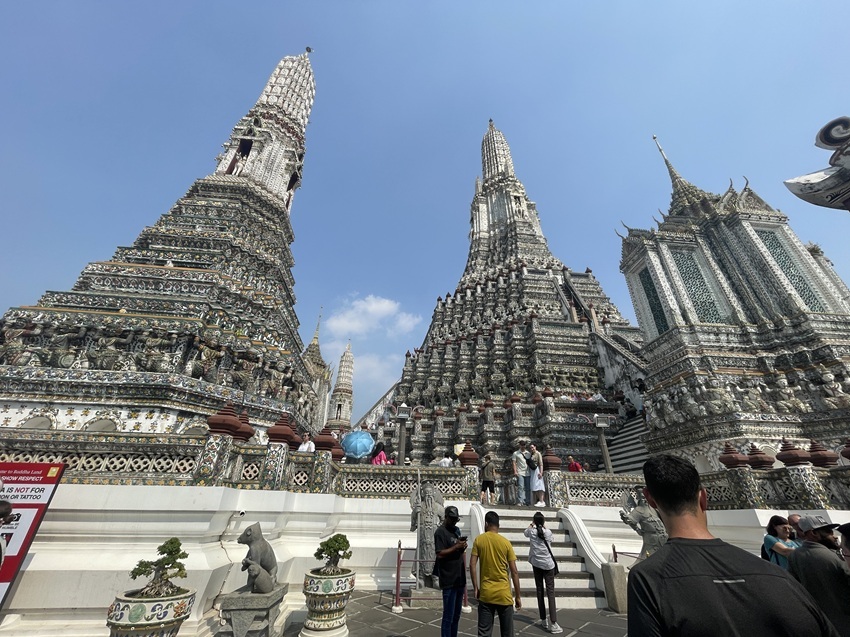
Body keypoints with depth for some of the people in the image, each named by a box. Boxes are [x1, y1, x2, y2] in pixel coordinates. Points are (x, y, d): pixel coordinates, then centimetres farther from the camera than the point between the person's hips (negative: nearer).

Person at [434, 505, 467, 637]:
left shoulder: (457, 530, 10)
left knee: (456, 615, 18)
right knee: (448, 617, 0)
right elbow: (440, 554, -21)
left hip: (459, 578, 8)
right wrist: (456, 547, -27)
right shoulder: (440, 532, -15)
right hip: (449, 580, -8)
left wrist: (463, 547, -4)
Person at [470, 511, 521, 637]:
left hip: (485, 593, 0)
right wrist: (517, 596, 5)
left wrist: (475, 588, 2)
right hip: (504, 594, 0)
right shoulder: (506, 543, -5)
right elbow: (514, 572, -4)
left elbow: (472, 565, -7)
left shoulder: (478, 540, -4)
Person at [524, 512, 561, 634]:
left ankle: (544, 621, 17)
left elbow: (525, 532, 19)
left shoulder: (531, 531, -5)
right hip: (548, 564, -1)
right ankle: (553, 623, -6)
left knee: (540, 592, 10)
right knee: (550, 592, 0)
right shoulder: (548, 532, -7)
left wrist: (532, 523, 27)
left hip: (536, 564, 1)